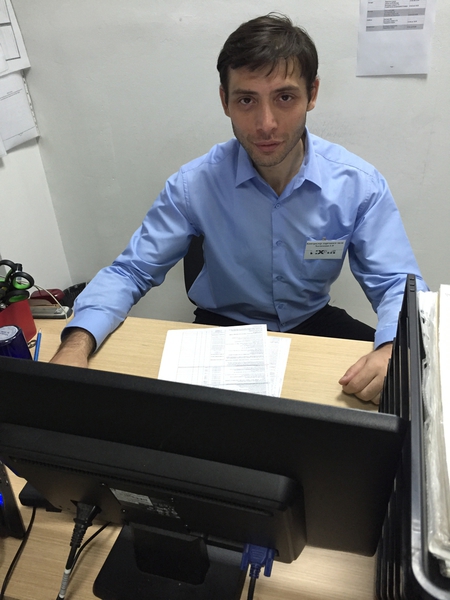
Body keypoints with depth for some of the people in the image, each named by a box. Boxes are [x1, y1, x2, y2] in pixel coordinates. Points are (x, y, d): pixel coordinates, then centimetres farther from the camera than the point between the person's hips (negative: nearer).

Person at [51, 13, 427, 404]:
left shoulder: (359, 184, -15)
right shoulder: (193, 185, -16)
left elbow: (397, 284, -14)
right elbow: (130, 272, -13)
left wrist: (394, 351, -38)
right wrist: (77, 342, -32)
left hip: (313, 324, 1)